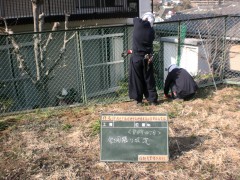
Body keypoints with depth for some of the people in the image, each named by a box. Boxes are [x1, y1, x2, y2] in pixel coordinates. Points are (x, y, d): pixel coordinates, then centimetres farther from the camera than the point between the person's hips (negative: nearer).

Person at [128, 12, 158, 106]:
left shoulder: (138, 24, -8)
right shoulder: (151, 30, -2)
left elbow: (135, 18, 16)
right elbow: (150, 42, 9)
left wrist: (141, 19, 29)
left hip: (136, 57, -2)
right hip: (147, 58, 2)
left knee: (137, 79, 7)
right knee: (149, 79, 10)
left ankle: (138, 100, 12)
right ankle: (153, 99, 15)